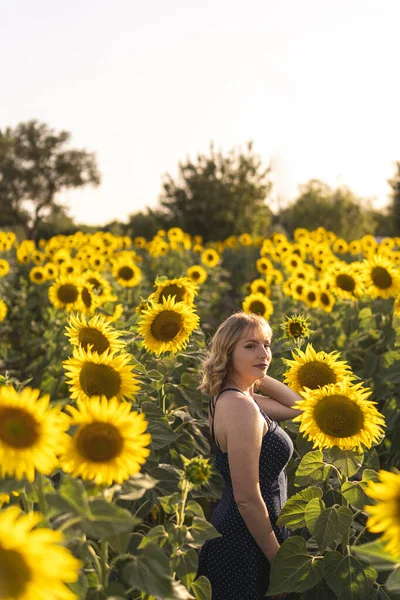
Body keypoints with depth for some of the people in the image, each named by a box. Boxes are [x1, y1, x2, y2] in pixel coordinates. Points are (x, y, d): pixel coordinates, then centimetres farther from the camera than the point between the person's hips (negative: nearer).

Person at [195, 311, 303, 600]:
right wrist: (280, 560, -16)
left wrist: (258, 376, 5)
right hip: (247, 544, -9)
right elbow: (247, 498, -24)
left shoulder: (231, 396, 6)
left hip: (234, 532, 9)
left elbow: (298, 406, 16)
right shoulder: (241, 405, -23)